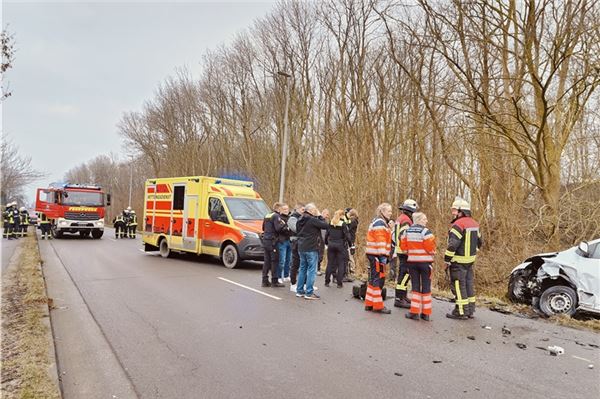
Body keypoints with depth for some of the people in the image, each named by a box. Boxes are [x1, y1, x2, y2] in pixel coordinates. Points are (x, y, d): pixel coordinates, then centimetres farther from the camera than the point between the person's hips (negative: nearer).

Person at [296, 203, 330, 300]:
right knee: (312, 270, -1)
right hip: (311, 249, -8)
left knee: (302, 269, 15)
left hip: (301, 248, 8)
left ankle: (299, 291, 20)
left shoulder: (300, 220, 9)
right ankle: (309, 293, 0)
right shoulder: (313, 220, -16)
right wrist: (320, 216, -4)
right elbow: (326, 225, -16)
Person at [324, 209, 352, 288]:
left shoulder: (330, 223, 4)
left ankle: (327, 282, 14)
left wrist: (326, 243, 17)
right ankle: (339, 283, 5)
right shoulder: (343, 224, -8)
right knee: (341, 264, 5)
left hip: (331, 245, 4)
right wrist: (350, 244, 3)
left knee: (330, 263, 10)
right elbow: (347, 235, -11)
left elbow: (326, 234, 6)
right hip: (340, 245, -4)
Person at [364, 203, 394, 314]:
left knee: (373, 278, 14)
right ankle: (378, 305, 2)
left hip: (374, 255, 10)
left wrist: (390, 229, 8)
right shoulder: (380, 223, -12)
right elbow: (380, 241, -20)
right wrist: (383, 256, -22)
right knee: (378, 279, -4)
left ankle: (369, 303, 21)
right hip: (377, 255, -10)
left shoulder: (380, 222, 20)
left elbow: (386, 238, 18)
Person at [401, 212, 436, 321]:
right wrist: (432, 254, 6)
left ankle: (414, 312, 8)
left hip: (412, 261, 4)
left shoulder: (407, 231, 4)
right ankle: (426, 313, 11)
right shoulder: (425, 232, -13)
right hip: (425, 261, -4)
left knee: (415, 287, 10)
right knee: (426, 287, 6)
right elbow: (430, 247, -15)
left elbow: (403, 246, 5)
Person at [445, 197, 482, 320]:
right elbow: (479, 242, 19)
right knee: (469, 283, 15)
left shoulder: (458, 224, -19)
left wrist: (447, 260, -16)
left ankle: (461, 312, 3)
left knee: (458, 285, -1)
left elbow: (452, 244, -23)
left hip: (458, 261, -9)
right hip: (470, 259, 9)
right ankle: (470, 310, 23)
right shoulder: (474, 224, 10)